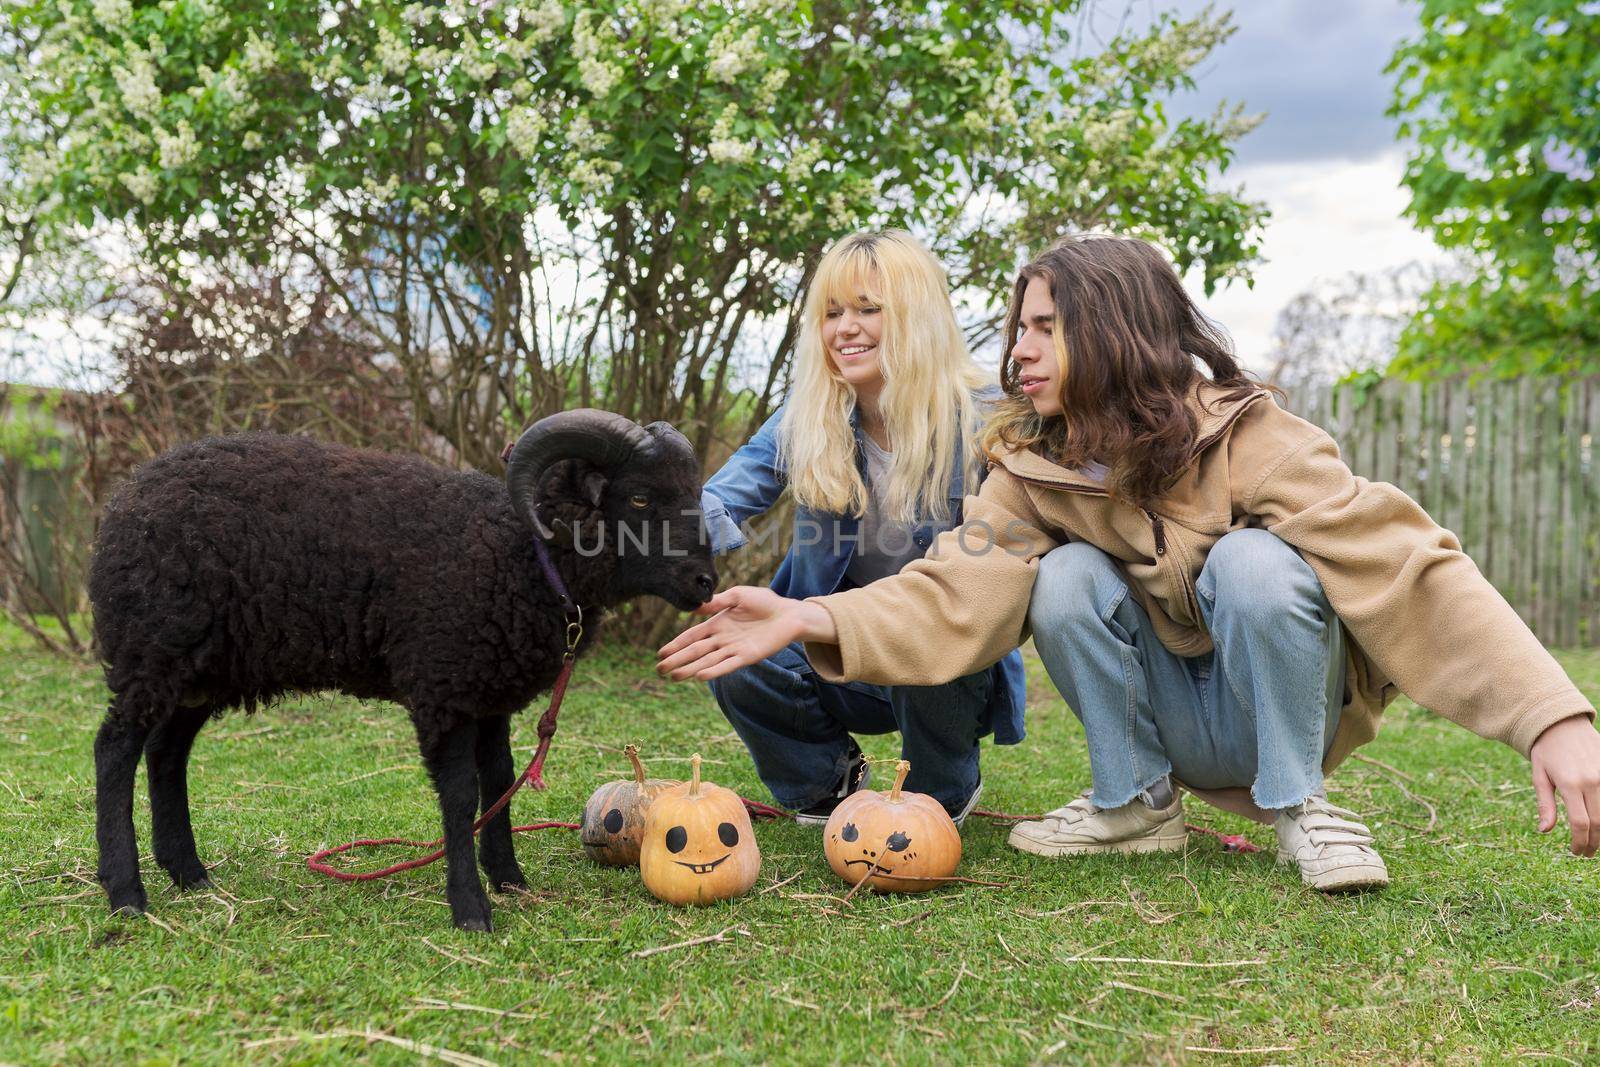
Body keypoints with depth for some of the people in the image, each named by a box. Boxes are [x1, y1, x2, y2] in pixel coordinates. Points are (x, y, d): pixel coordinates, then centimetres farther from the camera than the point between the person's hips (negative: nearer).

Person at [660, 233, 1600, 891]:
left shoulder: (1249, 443, -23)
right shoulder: (1032, 470, -9)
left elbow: (1406, 569, -31)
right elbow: (957, 596, -21)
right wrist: (813, 619, -38)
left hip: (1282, 704, -3)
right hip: (1166, 717, 4)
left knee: (1253, 561, -32)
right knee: (1067, 580, -23)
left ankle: (1300, 806, -13)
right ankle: (1136, 803, -5)